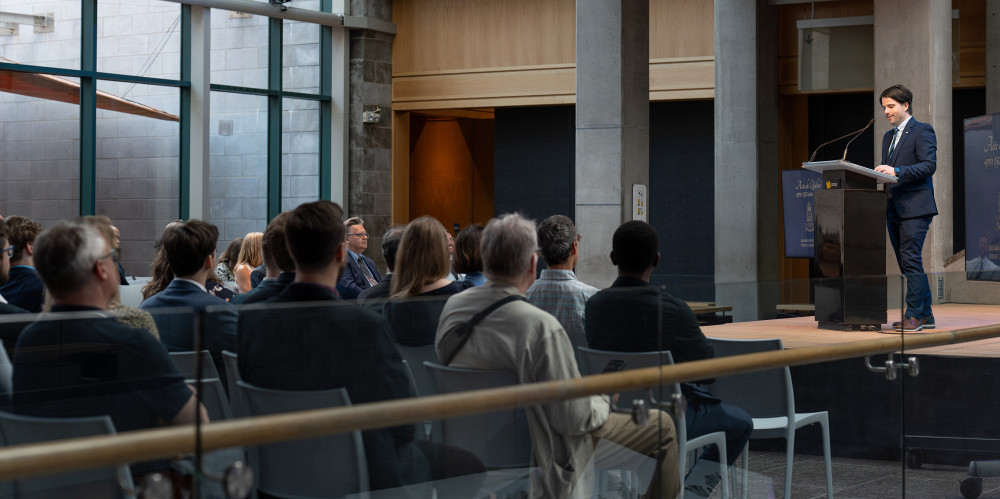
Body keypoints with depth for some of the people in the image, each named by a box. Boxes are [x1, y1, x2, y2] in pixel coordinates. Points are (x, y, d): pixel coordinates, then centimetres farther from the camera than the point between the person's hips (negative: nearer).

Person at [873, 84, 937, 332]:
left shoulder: (922, 131, -3)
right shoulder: (888, 137, 22)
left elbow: (929, 165, -15)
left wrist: (897, 171, -24)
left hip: (914, 208, -8)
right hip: (895, 209, 8)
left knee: (911, 260, -13)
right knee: (908, 263, 9)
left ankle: (914, 315, -12)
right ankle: (925, 315, 15)